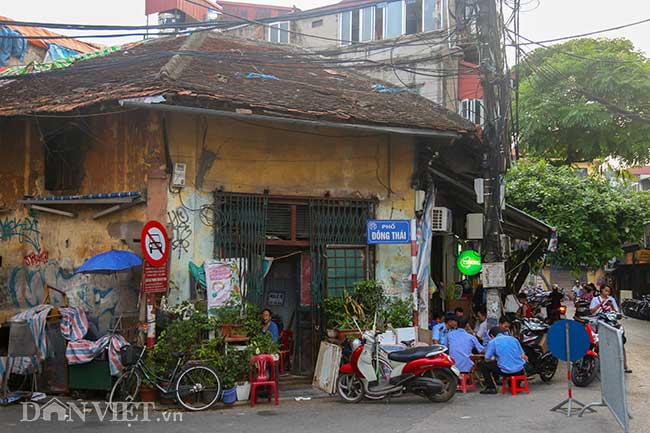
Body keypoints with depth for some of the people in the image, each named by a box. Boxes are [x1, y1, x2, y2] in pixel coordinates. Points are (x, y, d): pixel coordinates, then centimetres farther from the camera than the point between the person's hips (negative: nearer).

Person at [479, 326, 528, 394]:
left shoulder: (492, 342, 0)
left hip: (505, 371, -4)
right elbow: (523, 356, 13)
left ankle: (491, 388, 10)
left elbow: (487, 359, 3)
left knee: (483, 365, 14)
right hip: (519, 371, 5)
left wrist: (494, 359, 25)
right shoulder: (513, 339, 13)